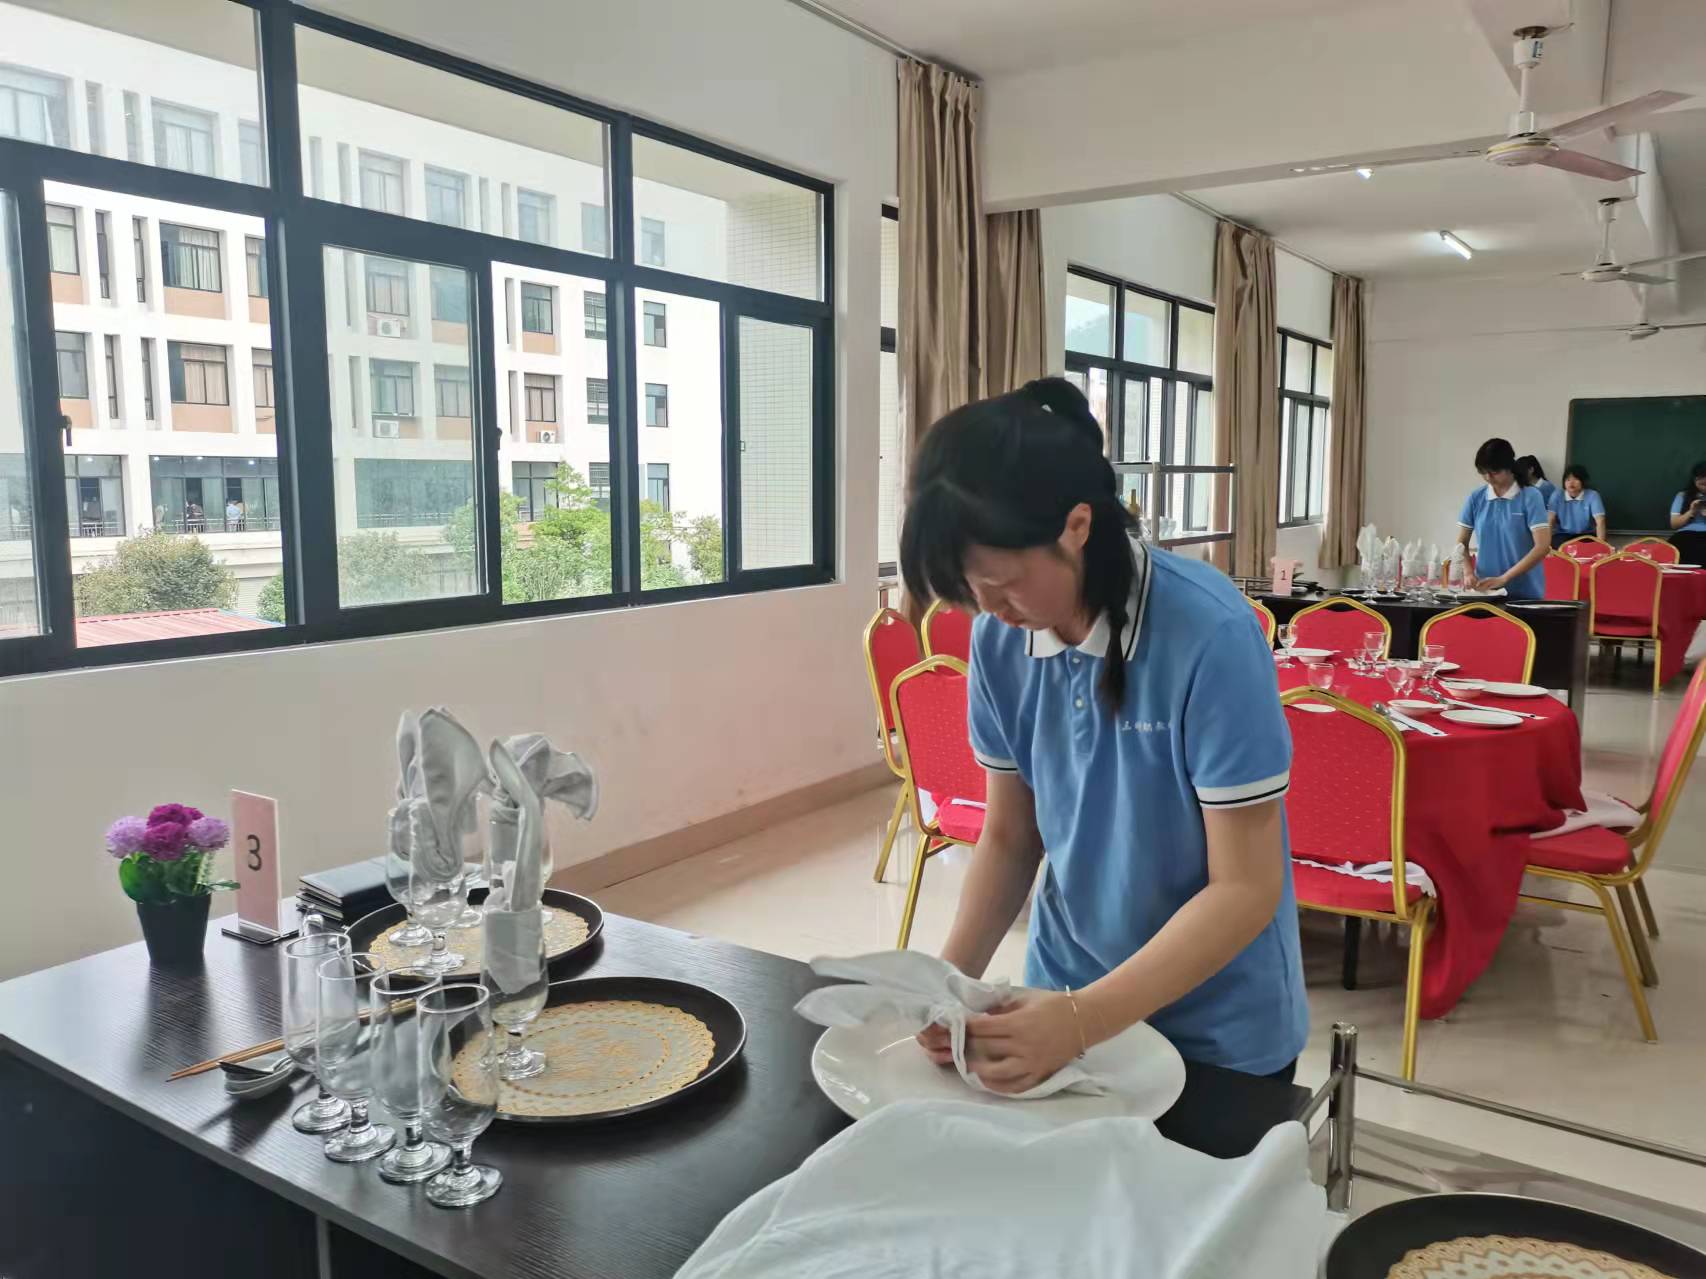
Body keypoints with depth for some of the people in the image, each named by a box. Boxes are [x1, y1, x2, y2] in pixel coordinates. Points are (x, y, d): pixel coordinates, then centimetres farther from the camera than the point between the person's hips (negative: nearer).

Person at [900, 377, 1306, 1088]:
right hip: (1065, 996, 4)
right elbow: (1009, 836, -2)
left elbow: (1246, 887, -22)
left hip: (1214, 1032, -3)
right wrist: (952, 979, -17)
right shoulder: (999, 641, -12)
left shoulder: (1209, 635, -26)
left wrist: (1085, 1019, -30)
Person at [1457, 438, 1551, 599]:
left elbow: (1543, 546, -13)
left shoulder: (1530, 497, -6)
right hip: (1486, 590, 3)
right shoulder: (1475, 498, 3)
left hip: (1524, 592, -3)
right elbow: (1461, 544, 8)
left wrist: (1503, 578, -20)